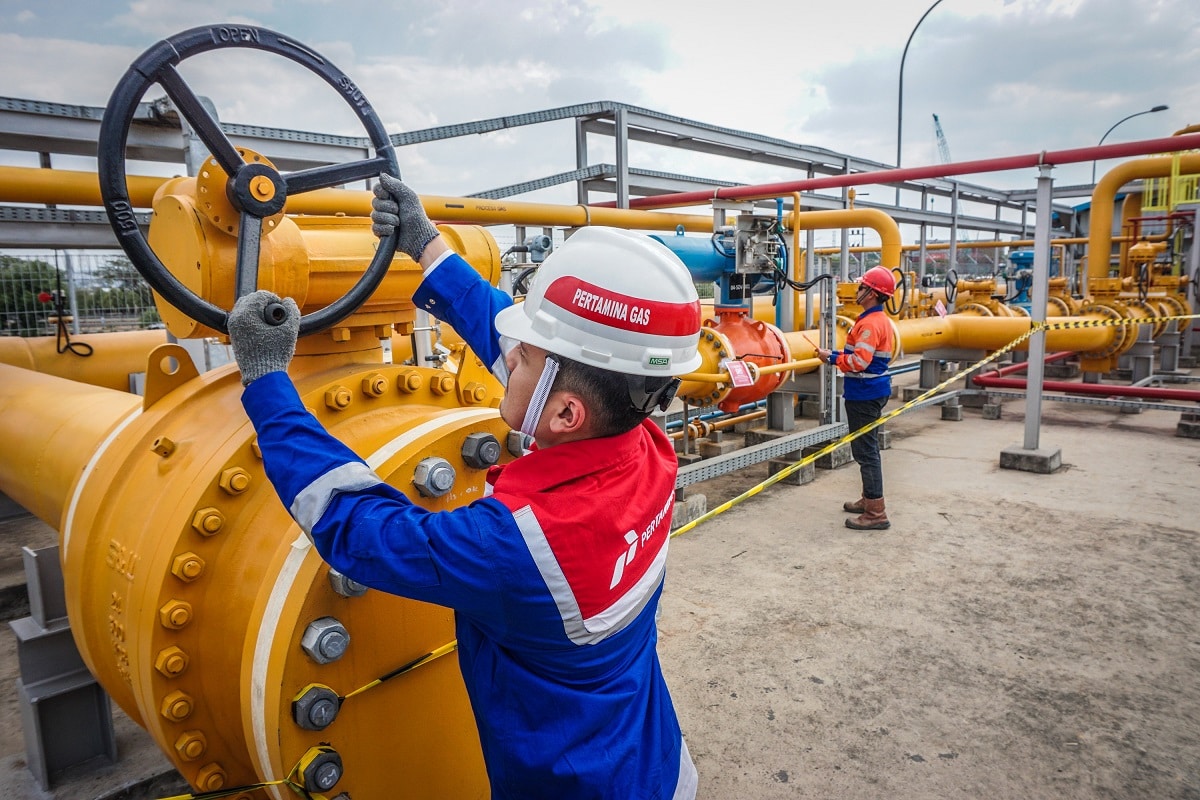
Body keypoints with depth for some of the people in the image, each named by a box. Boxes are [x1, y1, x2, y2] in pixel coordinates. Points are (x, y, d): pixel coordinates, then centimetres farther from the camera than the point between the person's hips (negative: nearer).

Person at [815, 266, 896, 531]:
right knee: (867, 448, 19)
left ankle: (876, 513, -3)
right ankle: (869, 499, 32)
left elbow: (859, 362, -26)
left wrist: (831, 357, -13)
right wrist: (837, 355, 9)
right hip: (872, 392, 11)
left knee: (865, 451, -7)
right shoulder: (880, 320, 15)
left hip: (864, 395, -11)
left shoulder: (870, 323, -19)